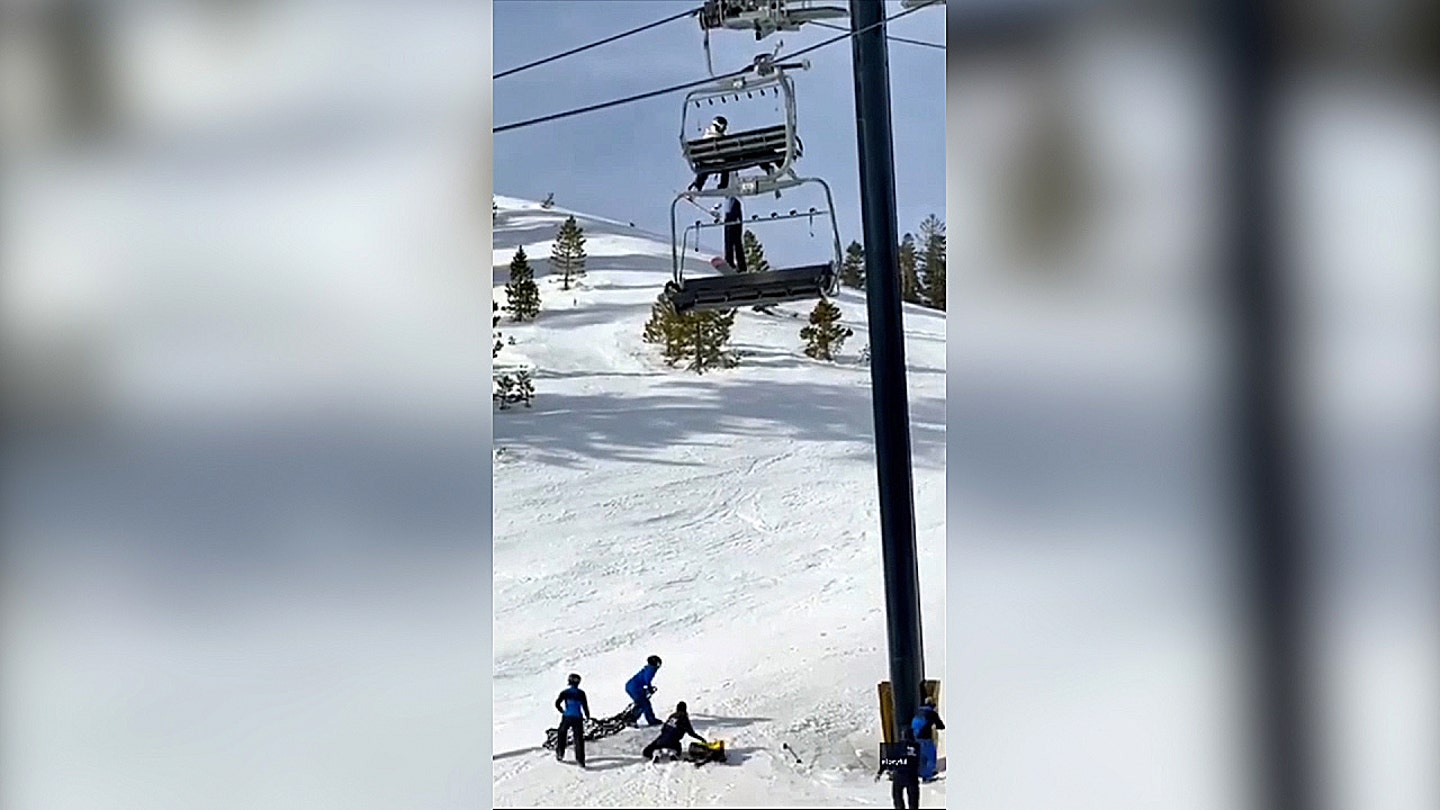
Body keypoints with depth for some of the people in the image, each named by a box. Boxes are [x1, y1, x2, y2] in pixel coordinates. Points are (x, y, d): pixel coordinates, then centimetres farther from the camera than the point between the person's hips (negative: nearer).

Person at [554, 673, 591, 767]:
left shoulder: (565, 692, -1)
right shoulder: (581, 693, 0)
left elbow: (557, 703, -3)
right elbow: (585, 705, 0)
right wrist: (587, 716, 15)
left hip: (567, 717, 0)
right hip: (578, 718, 0)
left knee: (562, 734, 21)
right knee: (579, 738, 3)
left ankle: (560, 754, 20)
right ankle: (580, 759, -4)